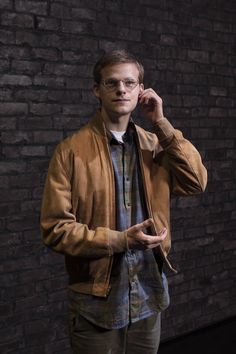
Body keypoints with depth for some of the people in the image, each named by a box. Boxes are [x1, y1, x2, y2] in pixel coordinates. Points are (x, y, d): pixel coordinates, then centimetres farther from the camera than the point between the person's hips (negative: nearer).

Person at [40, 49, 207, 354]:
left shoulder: (155, 145, 5)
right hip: (96, 303, -4)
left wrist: (162, 125, -9)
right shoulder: (72, 150, -11)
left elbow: (196, 182, -7)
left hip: (148, 299, 4)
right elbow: (55, 228, -13)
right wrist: (120, 240, -20)